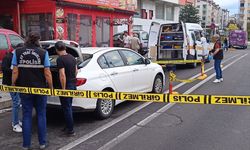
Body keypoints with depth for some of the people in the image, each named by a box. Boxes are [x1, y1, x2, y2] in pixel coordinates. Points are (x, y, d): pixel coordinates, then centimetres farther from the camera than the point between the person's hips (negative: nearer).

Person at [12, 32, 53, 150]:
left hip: (24, 89, 2)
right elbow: (47, 73, -9)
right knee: (41, 115, 11)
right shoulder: (43, 53, -7)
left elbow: (15, 72, -2)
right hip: (40, 89, -1)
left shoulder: (17, 52, -2)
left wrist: (13, 85, 9)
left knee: (26, 115, 11)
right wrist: (51, 87, 1)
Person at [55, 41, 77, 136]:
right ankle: (69, 126, 29)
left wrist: (63, 89, -19)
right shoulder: (72, 57, 8)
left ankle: (70, 130, 5)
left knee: (66, 108, 0)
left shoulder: (60, 59, -17)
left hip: (66, 86, -8)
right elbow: (76, 71, 16)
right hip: (73, 85, 8)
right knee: (69, 106, 19)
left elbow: (62, 75, -23)